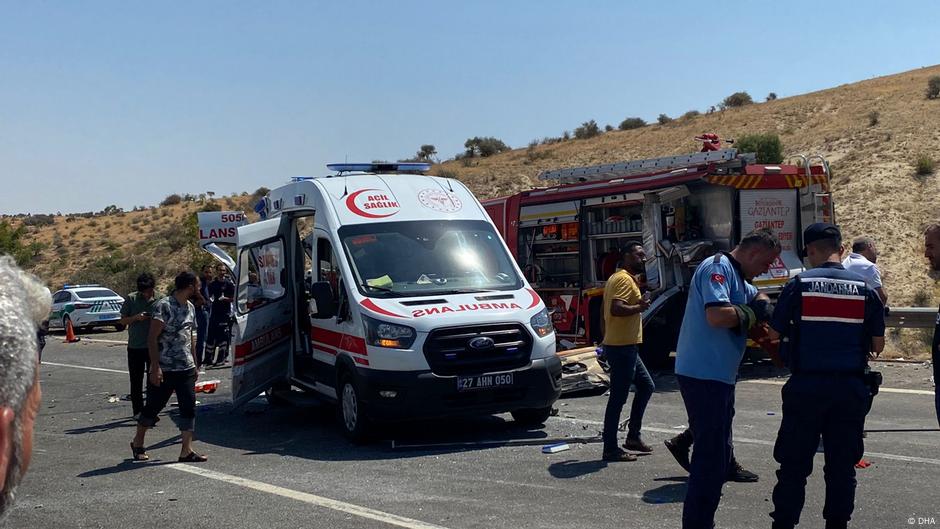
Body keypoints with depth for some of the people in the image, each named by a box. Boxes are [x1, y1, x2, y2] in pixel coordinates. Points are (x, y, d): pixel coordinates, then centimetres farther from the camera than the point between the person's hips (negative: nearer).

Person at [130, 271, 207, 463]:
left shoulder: (190, 308, 12)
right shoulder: (164, 306, -12)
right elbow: (152, 338, -15)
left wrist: (195, 365, 18)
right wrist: (155, 367, -20)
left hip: (186, 369, 7)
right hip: (164, 369, -6)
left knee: (189, 407, -1)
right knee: (153, 406, 6)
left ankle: (187, 451, 1)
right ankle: (137, 443, 26)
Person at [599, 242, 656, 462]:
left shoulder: (616, 278, 18)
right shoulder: (624, 280, -14)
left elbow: (607, 312, 22)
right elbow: (616, 309, -28)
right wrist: (640, 307, -17)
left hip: (626, 347, 11)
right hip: (622, 347, -11)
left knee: (646, 386, 19)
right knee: (618, 398, -6)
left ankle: (633, 436, 23)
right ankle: (610, 449, -1)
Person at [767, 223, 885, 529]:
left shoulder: (798, 285, -6)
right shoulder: (864, 288, 1)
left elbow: (775, 333, -1)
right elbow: (878, 345, 7)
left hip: (806, 386, -2)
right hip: (850, 386, 2)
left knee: (794, 464, 7)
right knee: (842, 465, 12)